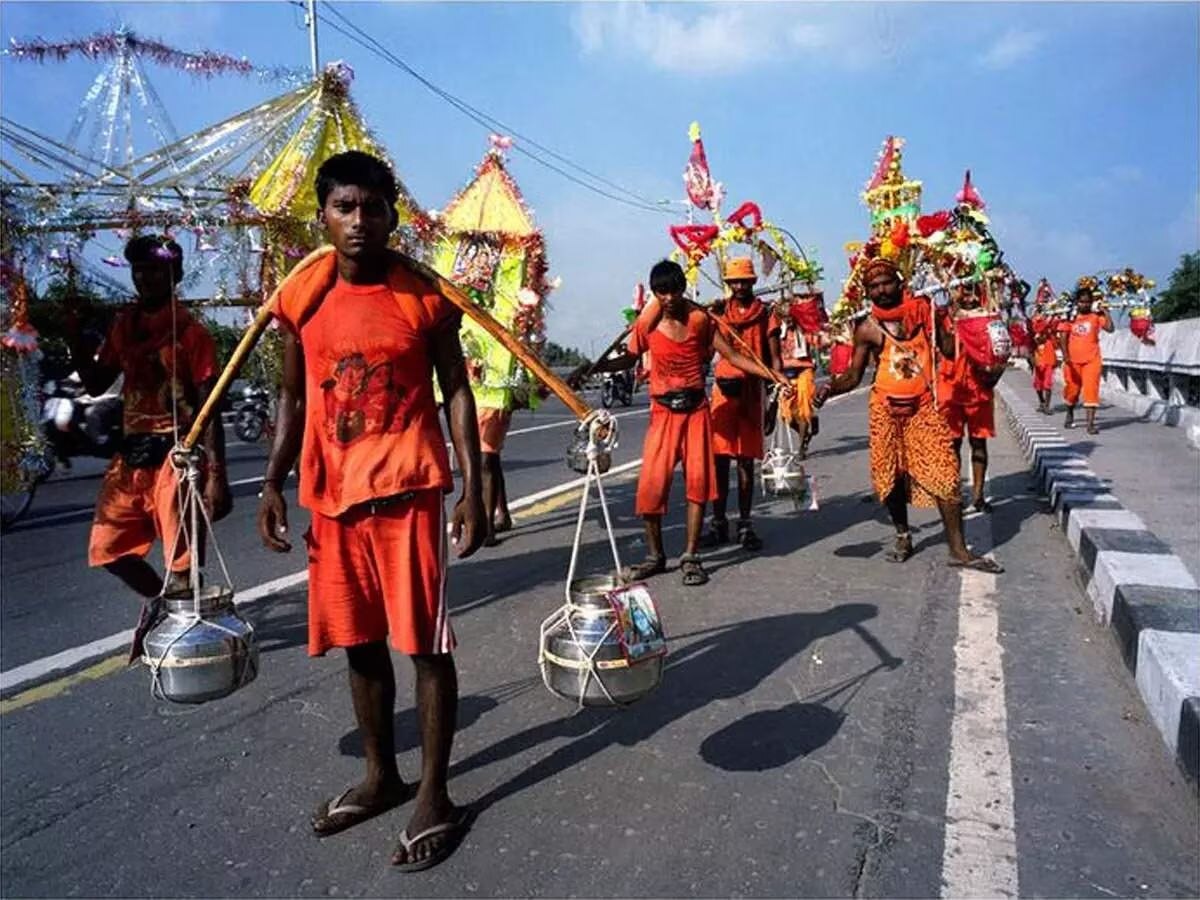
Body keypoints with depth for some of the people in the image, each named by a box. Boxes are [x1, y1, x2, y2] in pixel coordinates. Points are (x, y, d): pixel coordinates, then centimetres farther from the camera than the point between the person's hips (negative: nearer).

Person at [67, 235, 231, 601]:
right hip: (130, 454, 7)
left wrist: (215, 475, -18)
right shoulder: (123, 325, 12)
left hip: (175, 456, -7)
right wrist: (74, 334, 5)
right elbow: (96, 384, 19)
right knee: (107, 549, 14)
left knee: (180, 562, -3)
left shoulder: (190, 332, -8)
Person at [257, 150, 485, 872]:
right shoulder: (302, 298, 6)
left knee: (425, 642, 1)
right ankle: (382, 777, 32)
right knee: (359, 641, 14)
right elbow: (293, 397, 13)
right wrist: (274, 483, 5)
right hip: (332, 492, 4)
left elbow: (457, 393, -2)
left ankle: (434, 794, 15)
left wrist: (473, 489, -8)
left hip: (408, 488, -4)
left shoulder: (425, 297, -3)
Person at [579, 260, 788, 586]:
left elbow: (733, 356, 1)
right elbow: (628, 359, 10)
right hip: (663, 411, 0)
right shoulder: (647, 324, -2)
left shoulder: (700, 319, -2)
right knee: (651, 482, -7)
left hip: (696, 409, 1)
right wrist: (591, 368, -1)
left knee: (698, 479, -4)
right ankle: (655, 555, 11)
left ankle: (691, 556, 7)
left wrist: (772, 374, -7)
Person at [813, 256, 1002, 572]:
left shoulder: (922, 312, 3)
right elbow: (854, 376, -1)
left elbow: (949, 348, 8)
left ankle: (958, 549, -1)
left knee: (944, 473, -6)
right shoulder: (867, 329, 0)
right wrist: (830, 387, -19)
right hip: (886, 408, 0)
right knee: (892, 475, 7)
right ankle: (903, 537, 29)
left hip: (923, 405, 0)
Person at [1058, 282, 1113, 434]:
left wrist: (1105, 311, -9)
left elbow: (1110, 328, -12)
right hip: (1072, 360, 1)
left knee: (1091, 389, -11)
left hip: (1091, 360, -1)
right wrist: (1065, 354, -17)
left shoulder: (1096, 316, 1)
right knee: (1072, 389, 14)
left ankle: (1090, 424, -14)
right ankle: (1070, 415, 41)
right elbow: (1063, 337, -4)